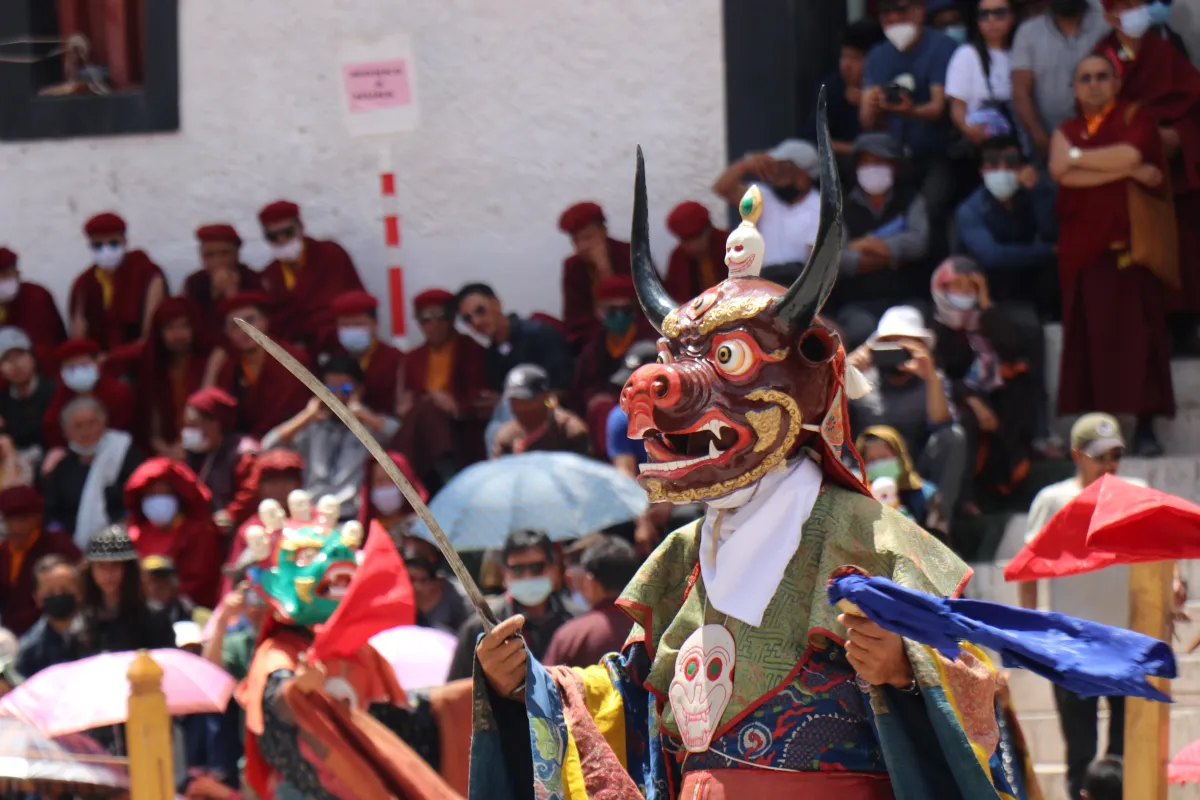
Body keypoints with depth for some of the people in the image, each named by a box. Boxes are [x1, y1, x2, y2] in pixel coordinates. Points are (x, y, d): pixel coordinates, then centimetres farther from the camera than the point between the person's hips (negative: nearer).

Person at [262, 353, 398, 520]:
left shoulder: (371, 424, 10)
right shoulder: (312, 426, 17)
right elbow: (269, 447, 6)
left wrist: (361, 413, -8)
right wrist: (308, 416, 1)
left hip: (355, 517, -3)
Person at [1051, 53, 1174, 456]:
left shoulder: (1135, 118, 8)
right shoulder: (1066, 131, 16)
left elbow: (1130, 153, -14)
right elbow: (1062, 174, -5)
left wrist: (1076, 157, -5)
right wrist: (1130, 170, -10)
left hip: (1130, 244, -2)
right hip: (1083, 248, 2)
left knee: (1137, 332, -8)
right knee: (1091, 337, -4)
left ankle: (1145, 427, -7)